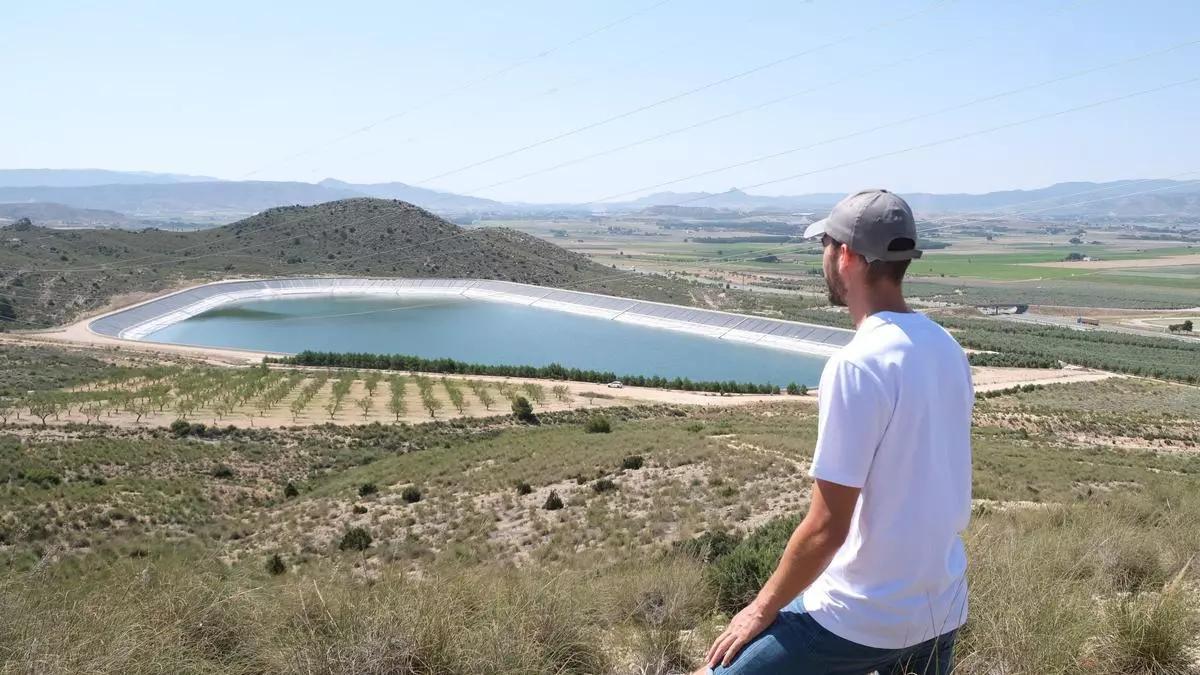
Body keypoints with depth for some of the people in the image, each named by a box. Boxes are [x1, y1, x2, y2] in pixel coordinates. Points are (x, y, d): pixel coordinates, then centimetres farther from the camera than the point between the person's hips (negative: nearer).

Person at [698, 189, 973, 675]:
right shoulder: (945, 349, 2)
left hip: (865, 620, -7)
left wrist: (763, 608, -7)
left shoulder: (857, 365, -23)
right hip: (942, 608, 8)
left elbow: (827, 527, -21)